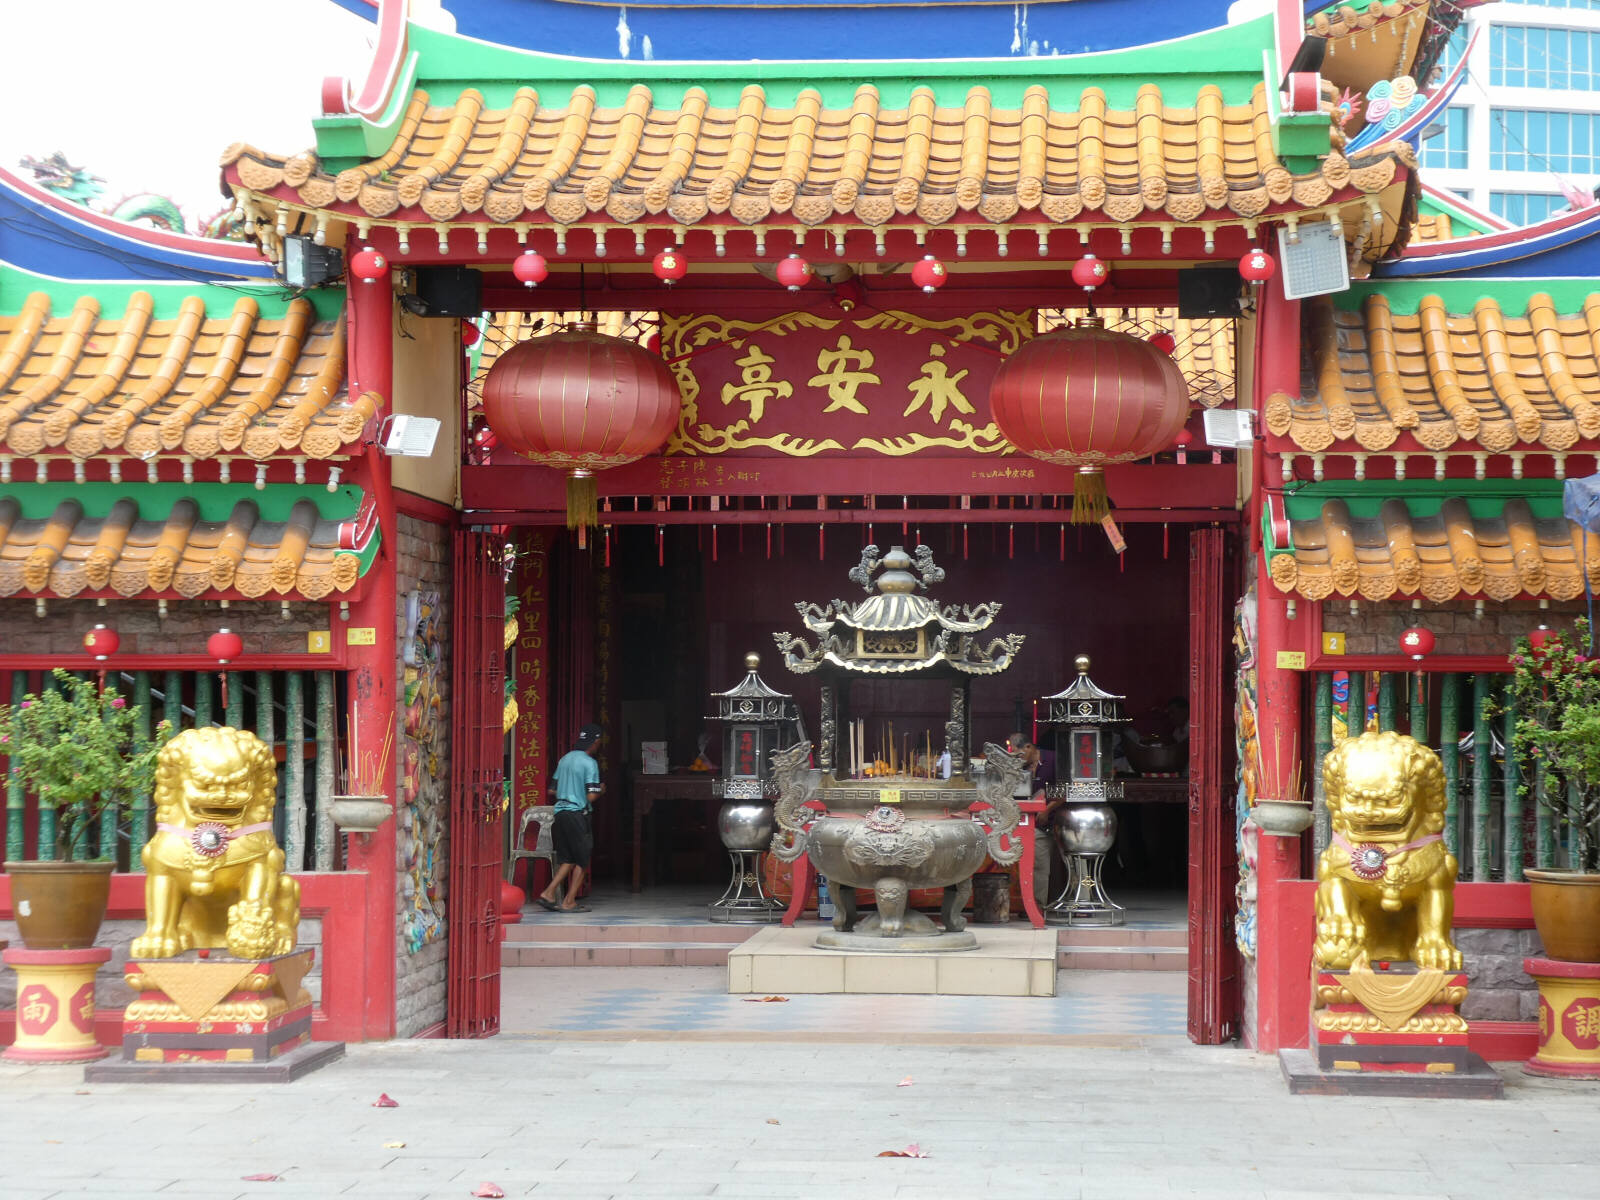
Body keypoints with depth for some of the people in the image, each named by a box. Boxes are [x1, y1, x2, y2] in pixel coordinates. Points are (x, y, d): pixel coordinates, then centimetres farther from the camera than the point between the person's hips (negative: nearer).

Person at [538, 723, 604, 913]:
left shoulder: (565, 759, 12)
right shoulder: (590, 763, -11)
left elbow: (553, 790, 16)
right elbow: (591, 796, -16)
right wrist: (600, 791, 4)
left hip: (560, 812, 7)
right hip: (577, 814, -7)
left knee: (567, 859, 14)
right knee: (582, 860, 4)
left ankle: (549, 893, 4)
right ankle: (569, 901, 3)